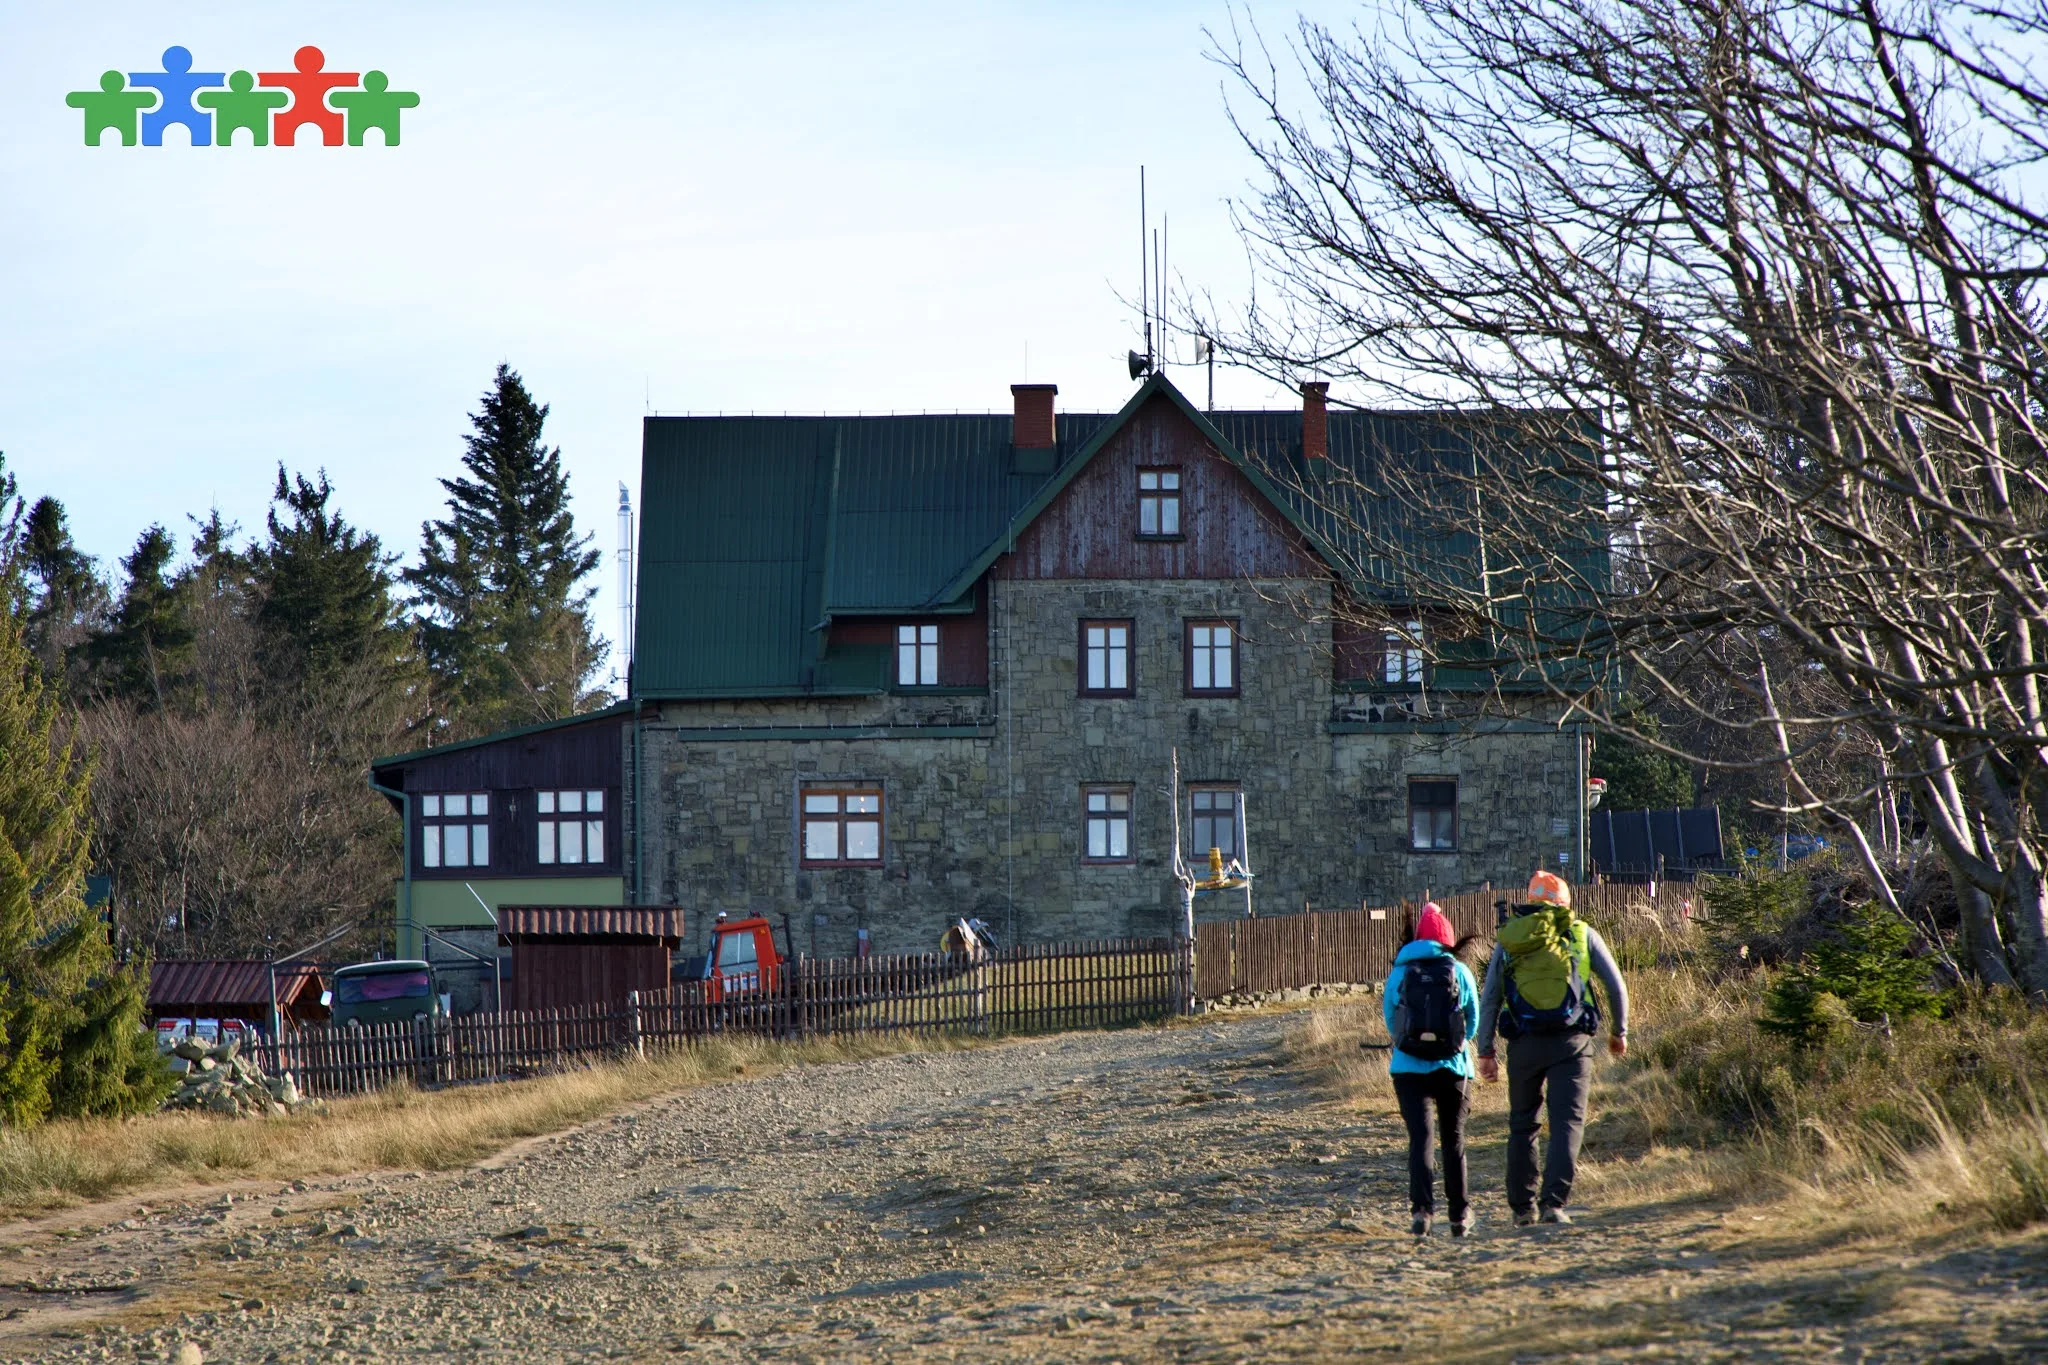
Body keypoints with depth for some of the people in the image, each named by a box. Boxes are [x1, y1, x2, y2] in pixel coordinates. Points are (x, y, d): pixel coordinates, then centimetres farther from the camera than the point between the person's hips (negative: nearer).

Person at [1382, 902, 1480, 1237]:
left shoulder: (1399, 973, -1)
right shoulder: (1459, 972, -2)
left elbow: (1390, 1022, 9)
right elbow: (1474, 1022, 8)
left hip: (1409, 1067, -1)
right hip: (1453, 1067, 1)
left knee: (1420, 1137, -5)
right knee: (1454, 1140, 13)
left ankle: (1423, 1206, -24)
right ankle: (1459, 1214, 18)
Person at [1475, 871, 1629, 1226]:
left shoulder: (1508, 939, 12)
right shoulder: (1581, 933, 8)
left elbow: (1489, 999, 8)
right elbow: (1615, 985, 10)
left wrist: (1485, 1052, 10)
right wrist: (1619, 1031, 24)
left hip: (1524, 1043, 2)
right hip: (1571, 1042, -2)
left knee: (1523, 1124, 15)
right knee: (1567, 1121, -3)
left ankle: (1523, 1207, 17)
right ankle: (1553, 1203, -17)